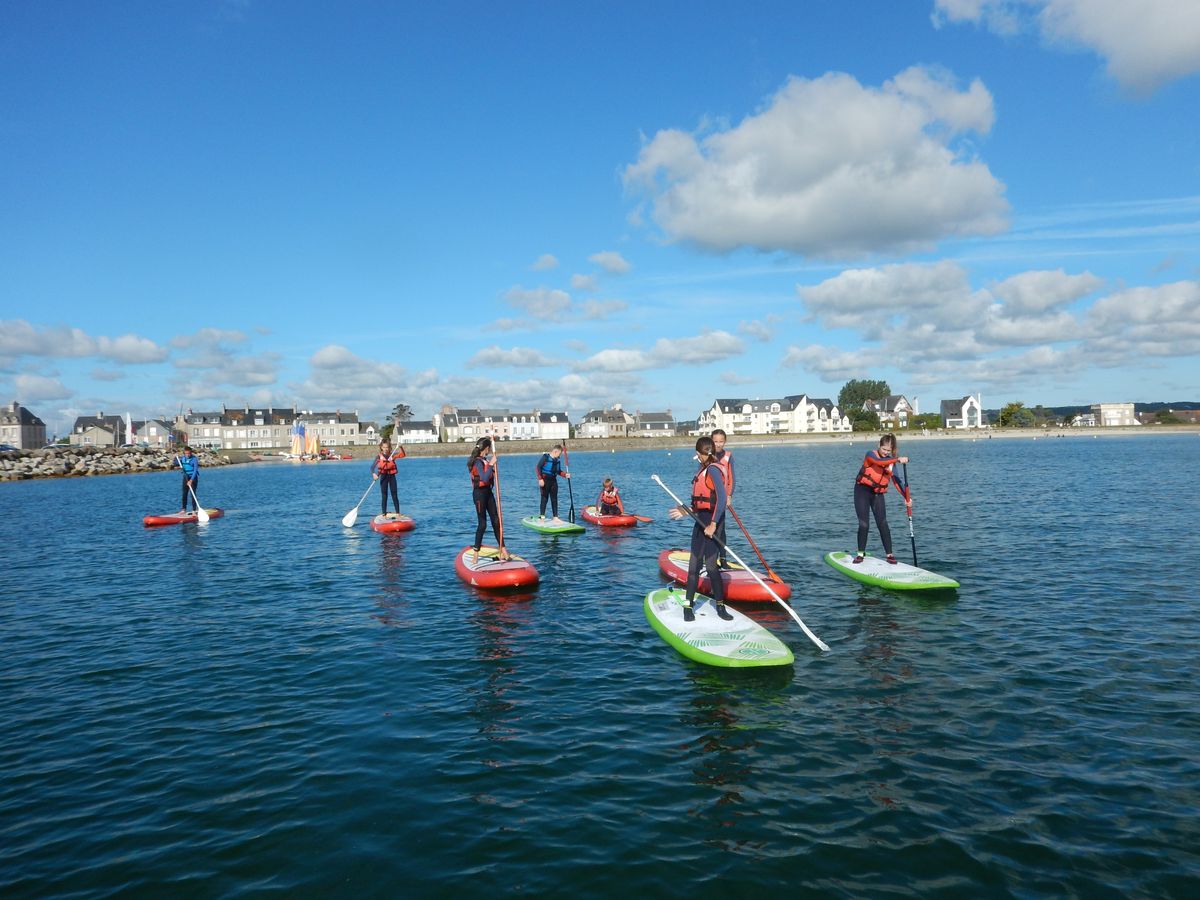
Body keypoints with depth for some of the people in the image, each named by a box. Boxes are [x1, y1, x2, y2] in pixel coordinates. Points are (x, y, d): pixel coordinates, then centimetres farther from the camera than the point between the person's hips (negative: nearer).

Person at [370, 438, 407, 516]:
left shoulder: (393, 455, 2)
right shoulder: (379, 456, -3)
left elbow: (402, 455, -9)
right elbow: (373, 466, -8)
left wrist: (401, 447, -25)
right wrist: (373, 474, -26)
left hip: (392, 476, 1)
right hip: (383, 476, -1)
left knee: (395, 495, 4)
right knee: (384, 496, 3)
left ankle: (398, 513, 9)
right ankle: (383, 513, 9)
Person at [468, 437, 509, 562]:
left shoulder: (485, 459, 10)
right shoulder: (478, 462, -16)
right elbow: (484, 478, -29)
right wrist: (491, 464, -26)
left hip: (488, 492, 9)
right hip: (479, 493, -9)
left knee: (496, 521, 8)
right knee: (482, 524, -6)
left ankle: (502, 550, 13)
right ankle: (476, 554, 3)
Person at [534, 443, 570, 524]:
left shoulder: (558, 460, 9)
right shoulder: (545, 457, -11)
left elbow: (559, 471, 16)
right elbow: (538, 468, -13)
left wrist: (565, 475, -1)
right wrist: (540, 479, -18)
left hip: (553, 481, 6)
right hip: (545, 481, -6)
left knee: (554, 499, 5)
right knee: (544, 499, -1)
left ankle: (555, 517, 7)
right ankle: (542, 516, 8)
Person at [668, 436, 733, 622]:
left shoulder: (712, 469, -13)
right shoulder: (702, 470, 16)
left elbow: (721, 498, -22)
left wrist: (713, 524, -25)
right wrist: (687, 511, 23)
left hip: (710, 520, -9)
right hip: (701, 520, 9)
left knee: (710, 565, -5)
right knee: (694, 564, 8)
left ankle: (720, 606, 8)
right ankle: (688, 605, 13)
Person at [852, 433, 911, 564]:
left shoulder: (891, 462, 4)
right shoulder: (871, 454, -9)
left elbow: (897, 481, -1)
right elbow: (879, 461, -33)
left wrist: (907, 497, -12)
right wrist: (897, 459, -41)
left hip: (878, 494, 3)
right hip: (863, 491, -3)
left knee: (883, 524, -6)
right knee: (864, 525, -6)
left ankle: (889, 554, -1)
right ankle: (861, 553, 8)